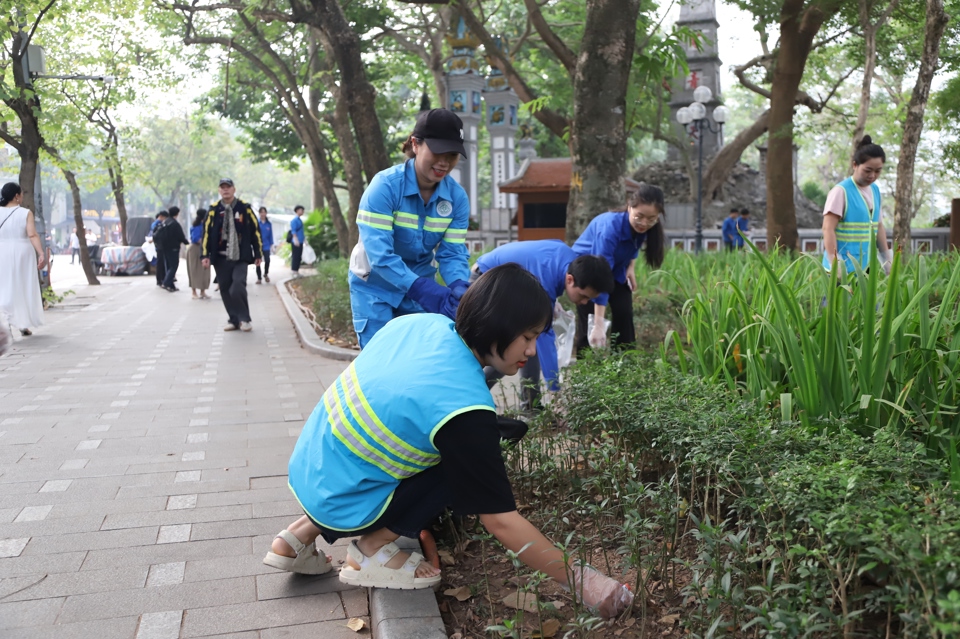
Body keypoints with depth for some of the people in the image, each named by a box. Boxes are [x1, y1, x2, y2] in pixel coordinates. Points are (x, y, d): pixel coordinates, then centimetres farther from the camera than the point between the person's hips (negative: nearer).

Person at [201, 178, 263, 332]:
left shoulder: (245, 208, 1)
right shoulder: (214, 209, 3)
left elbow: (255, 231, 5)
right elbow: (207, 233, 4)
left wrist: (258, 254, 4)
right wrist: (205, 255, -2)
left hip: (240, 257, -2)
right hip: (221, 258, 2)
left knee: (238, 288, -15)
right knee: (225, 290, 4)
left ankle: (244, 319, -1)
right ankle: (233, 320, 16)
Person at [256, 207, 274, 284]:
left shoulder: (269, 224, 3)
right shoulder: (256, 223, -4)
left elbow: (270, 235, 8)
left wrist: (271, 244, 4)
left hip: (266, 245, 1)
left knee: (267, 260, -12)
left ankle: (266, 274, 15)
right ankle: (259, 278, 17)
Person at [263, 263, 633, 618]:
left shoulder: (420, 322, -6)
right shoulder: (464, 407, -26)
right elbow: (500, 520, -21)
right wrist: (580, 579, -14)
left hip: (306, 468, 7)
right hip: (341, 507, -7)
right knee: (464, 455, -7)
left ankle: (303, 534, 19)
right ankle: (372, 549, 0)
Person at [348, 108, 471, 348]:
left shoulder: (457, 196, -11)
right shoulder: (384, 186, -24)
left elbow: (453, 253, -12)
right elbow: (379, 254, -32)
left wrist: (458, 288, -35)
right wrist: (426, 291, -44)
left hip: (421, 286, 4)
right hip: (375, 286, -4)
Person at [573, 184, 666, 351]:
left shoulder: (641, 227, -21)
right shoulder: (610, 227, -40)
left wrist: (631, 267, -10)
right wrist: (599, 325, -49)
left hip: (616, 269, 5)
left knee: (624, 313, -5)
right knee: (588, 319, -14)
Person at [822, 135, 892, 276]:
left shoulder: (875, 190, 12)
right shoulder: (841, 191, -10)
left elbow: (878, 226, 19)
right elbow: (828, 229, -14)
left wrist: (887, 261, 16)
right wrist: (835, 266, -21)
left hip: (865, 267, 7)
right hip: (845, 268, -7)